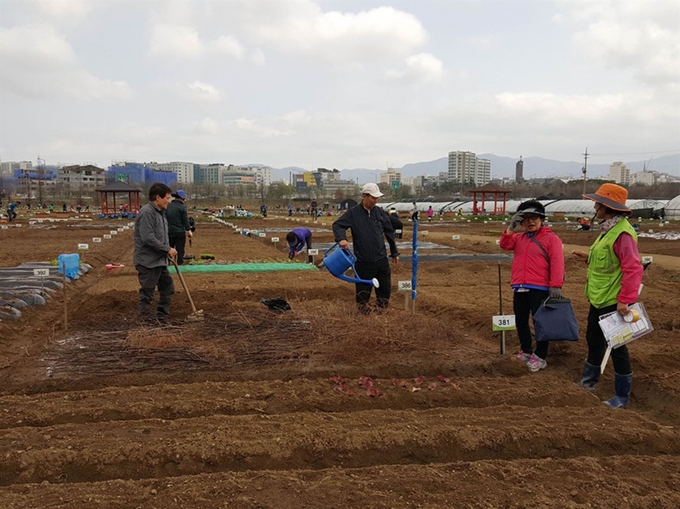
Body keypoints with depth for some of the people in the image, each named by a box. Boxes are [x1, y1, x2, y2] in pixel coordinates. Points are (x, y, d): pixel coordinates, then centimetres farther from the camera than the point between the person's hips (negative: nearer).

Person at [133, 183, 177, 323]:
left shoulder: (160, 212, 15)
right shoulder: (147, 212, -17)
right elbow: (148, 238, -24)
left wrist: (169, 251, 7)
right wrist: (167, 249, -16)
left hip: (159, 261, 10)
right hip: (148, 261, -10)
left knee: (168, 288, 15)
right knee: (147, 294, -3)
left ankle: (162, 318, 24)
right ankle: (145, 321, 5)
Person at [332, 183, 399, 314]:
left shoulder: (380, 212, 5)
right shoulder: (353, 213, -4)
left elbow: (389, 233, 12)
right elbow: (337, 225, -8)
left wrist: (394, 253, 16)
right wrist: (341, 238, -29)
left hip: (381, 258, 3)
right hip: (363, 260, -3)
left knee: (385, 286, 10)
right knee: (364, 288, 6)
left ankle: (382, 306, 31)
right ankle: (363, 307, 28)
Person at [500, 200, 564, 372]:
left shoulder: (551, 238, -3)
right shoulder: (519, 238, 16)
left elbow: (557, 263, -10)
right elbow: (505, 245, -1)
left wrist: (556, 285, -19)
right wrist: (510, 228, -12)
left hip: (540, 289, -6)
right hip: (519, 288, 6)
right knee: (520, 321, 13)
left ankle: (540, 357, 8)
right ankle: (526, 351, 29)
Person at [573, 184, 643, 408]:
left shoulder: (622, 233, -22)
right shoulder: (608, 229, 9)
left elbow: (633, 268, -26)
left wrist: (625, 300, -28)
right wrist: (589, 258, 11)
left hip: (613, 302, -10)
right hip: (598, 299, 10)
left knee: (615, 346, 1)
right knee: (594, 339, 21)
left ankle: (622, 396, 15)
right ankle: (588, 383, 38)